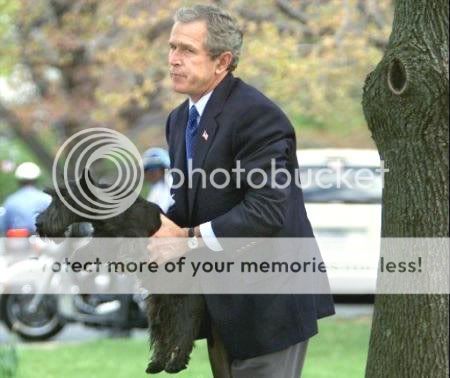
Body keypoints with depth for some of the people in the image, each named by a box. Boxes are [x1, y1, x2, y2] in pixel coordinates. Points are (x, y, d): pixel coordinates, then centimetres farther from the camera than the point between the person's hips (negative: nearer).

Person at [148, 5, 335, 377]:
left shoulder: (256, 115, -18)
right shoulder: (180, 120, 12)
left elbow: (267, 210, -25)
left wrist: (190, 238, -22)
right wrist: (161, 227, -6)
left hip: (268, 302, -9)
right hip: (222, 304, 9)